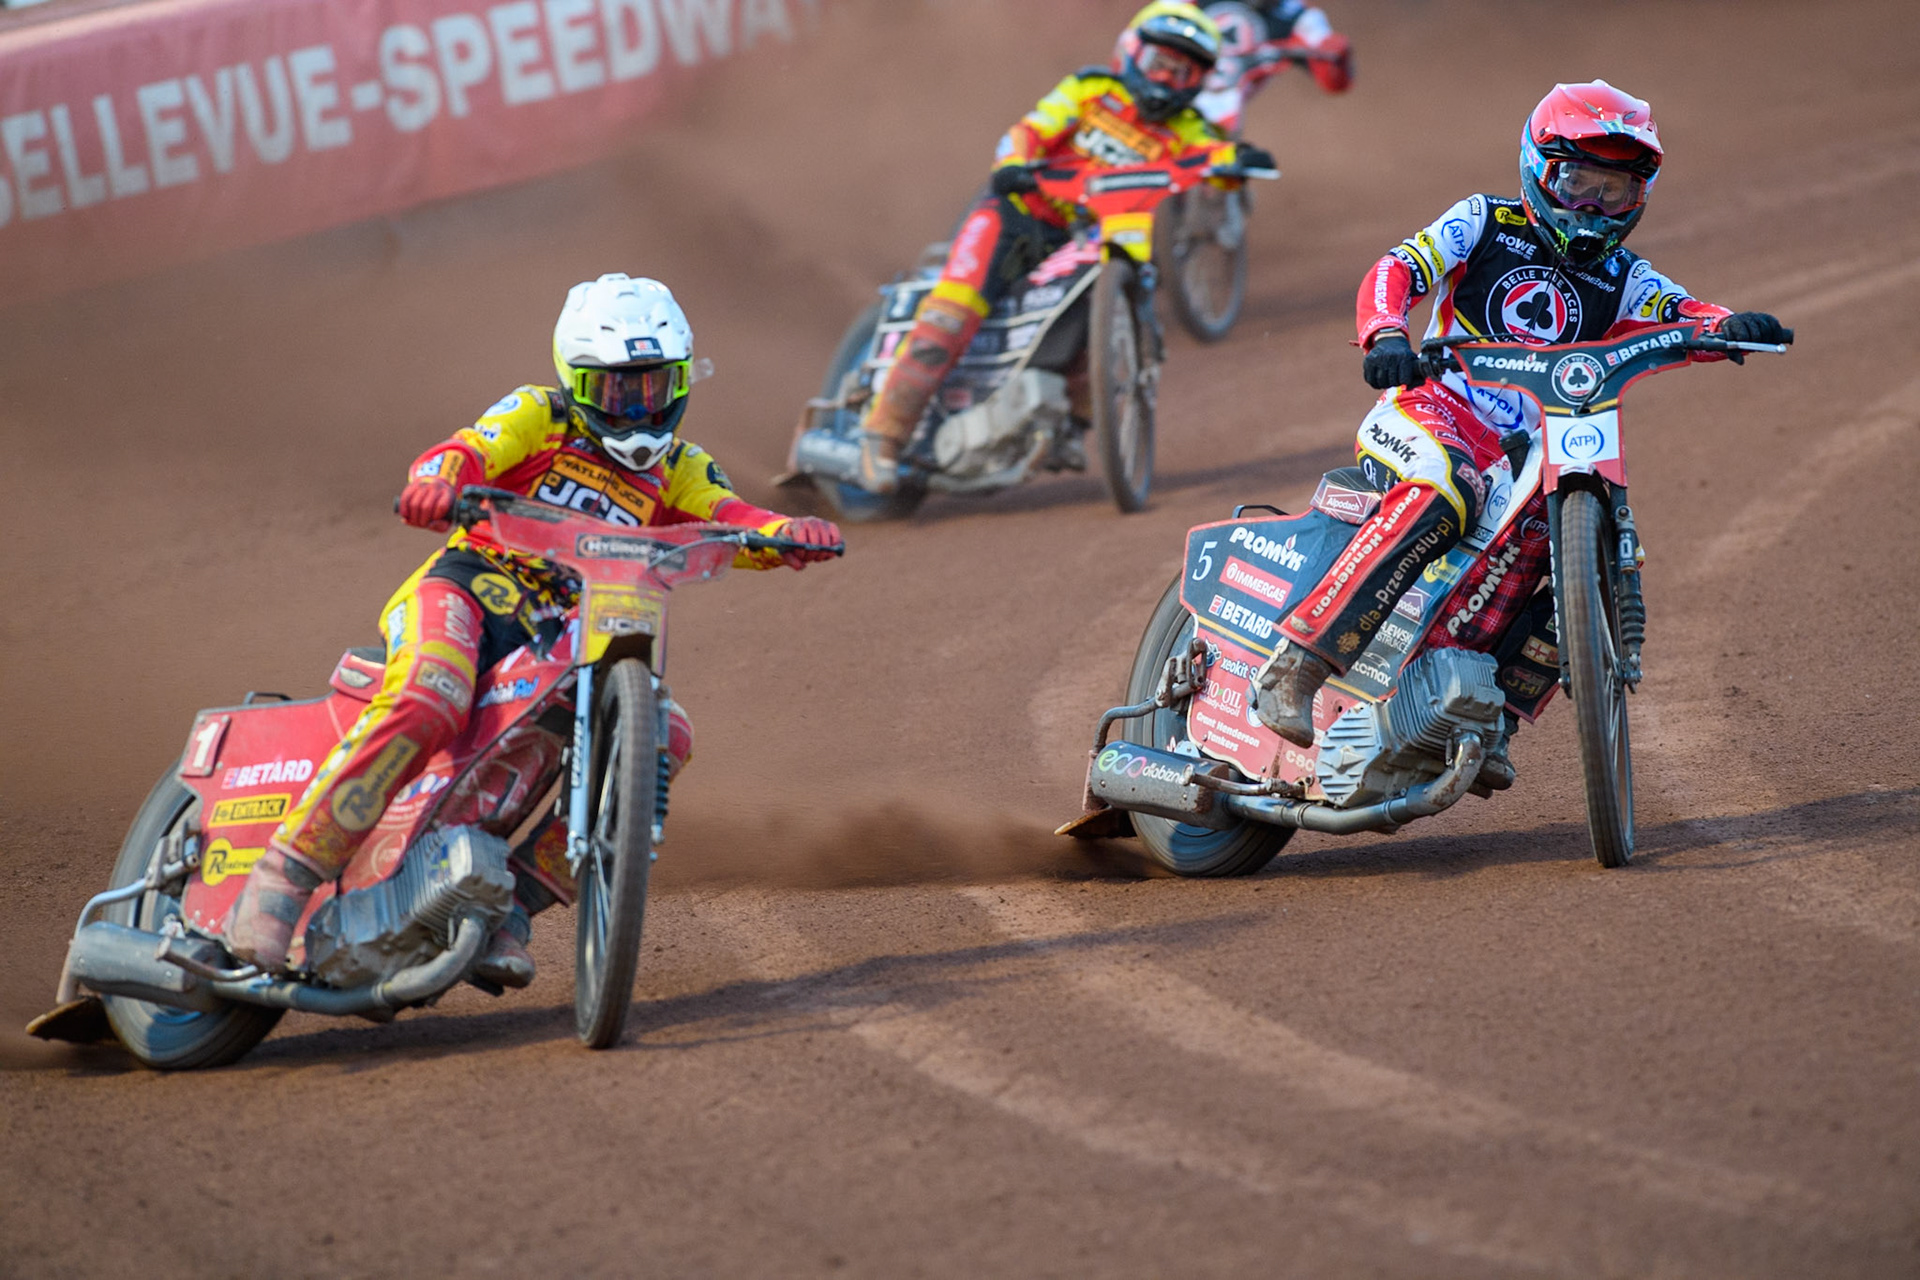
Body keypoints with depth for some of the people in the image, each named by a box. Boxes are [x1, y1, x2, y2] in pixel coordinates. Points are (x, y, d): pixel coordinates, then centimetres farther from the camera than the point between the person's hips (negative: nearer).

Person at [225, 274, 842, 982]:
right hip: (470, 586, -4)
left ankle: (507, 905, -15)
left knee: (664, 735, -18)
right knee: (426, 704, -36)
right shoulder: (536, 417, 8)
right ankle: (284, 877, -35)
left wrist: (790, 533, -22)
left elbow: (733, 520, 2)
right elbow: (461, 455, -10)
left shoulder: (675, 471, 19)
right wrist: (435, 486, -35)